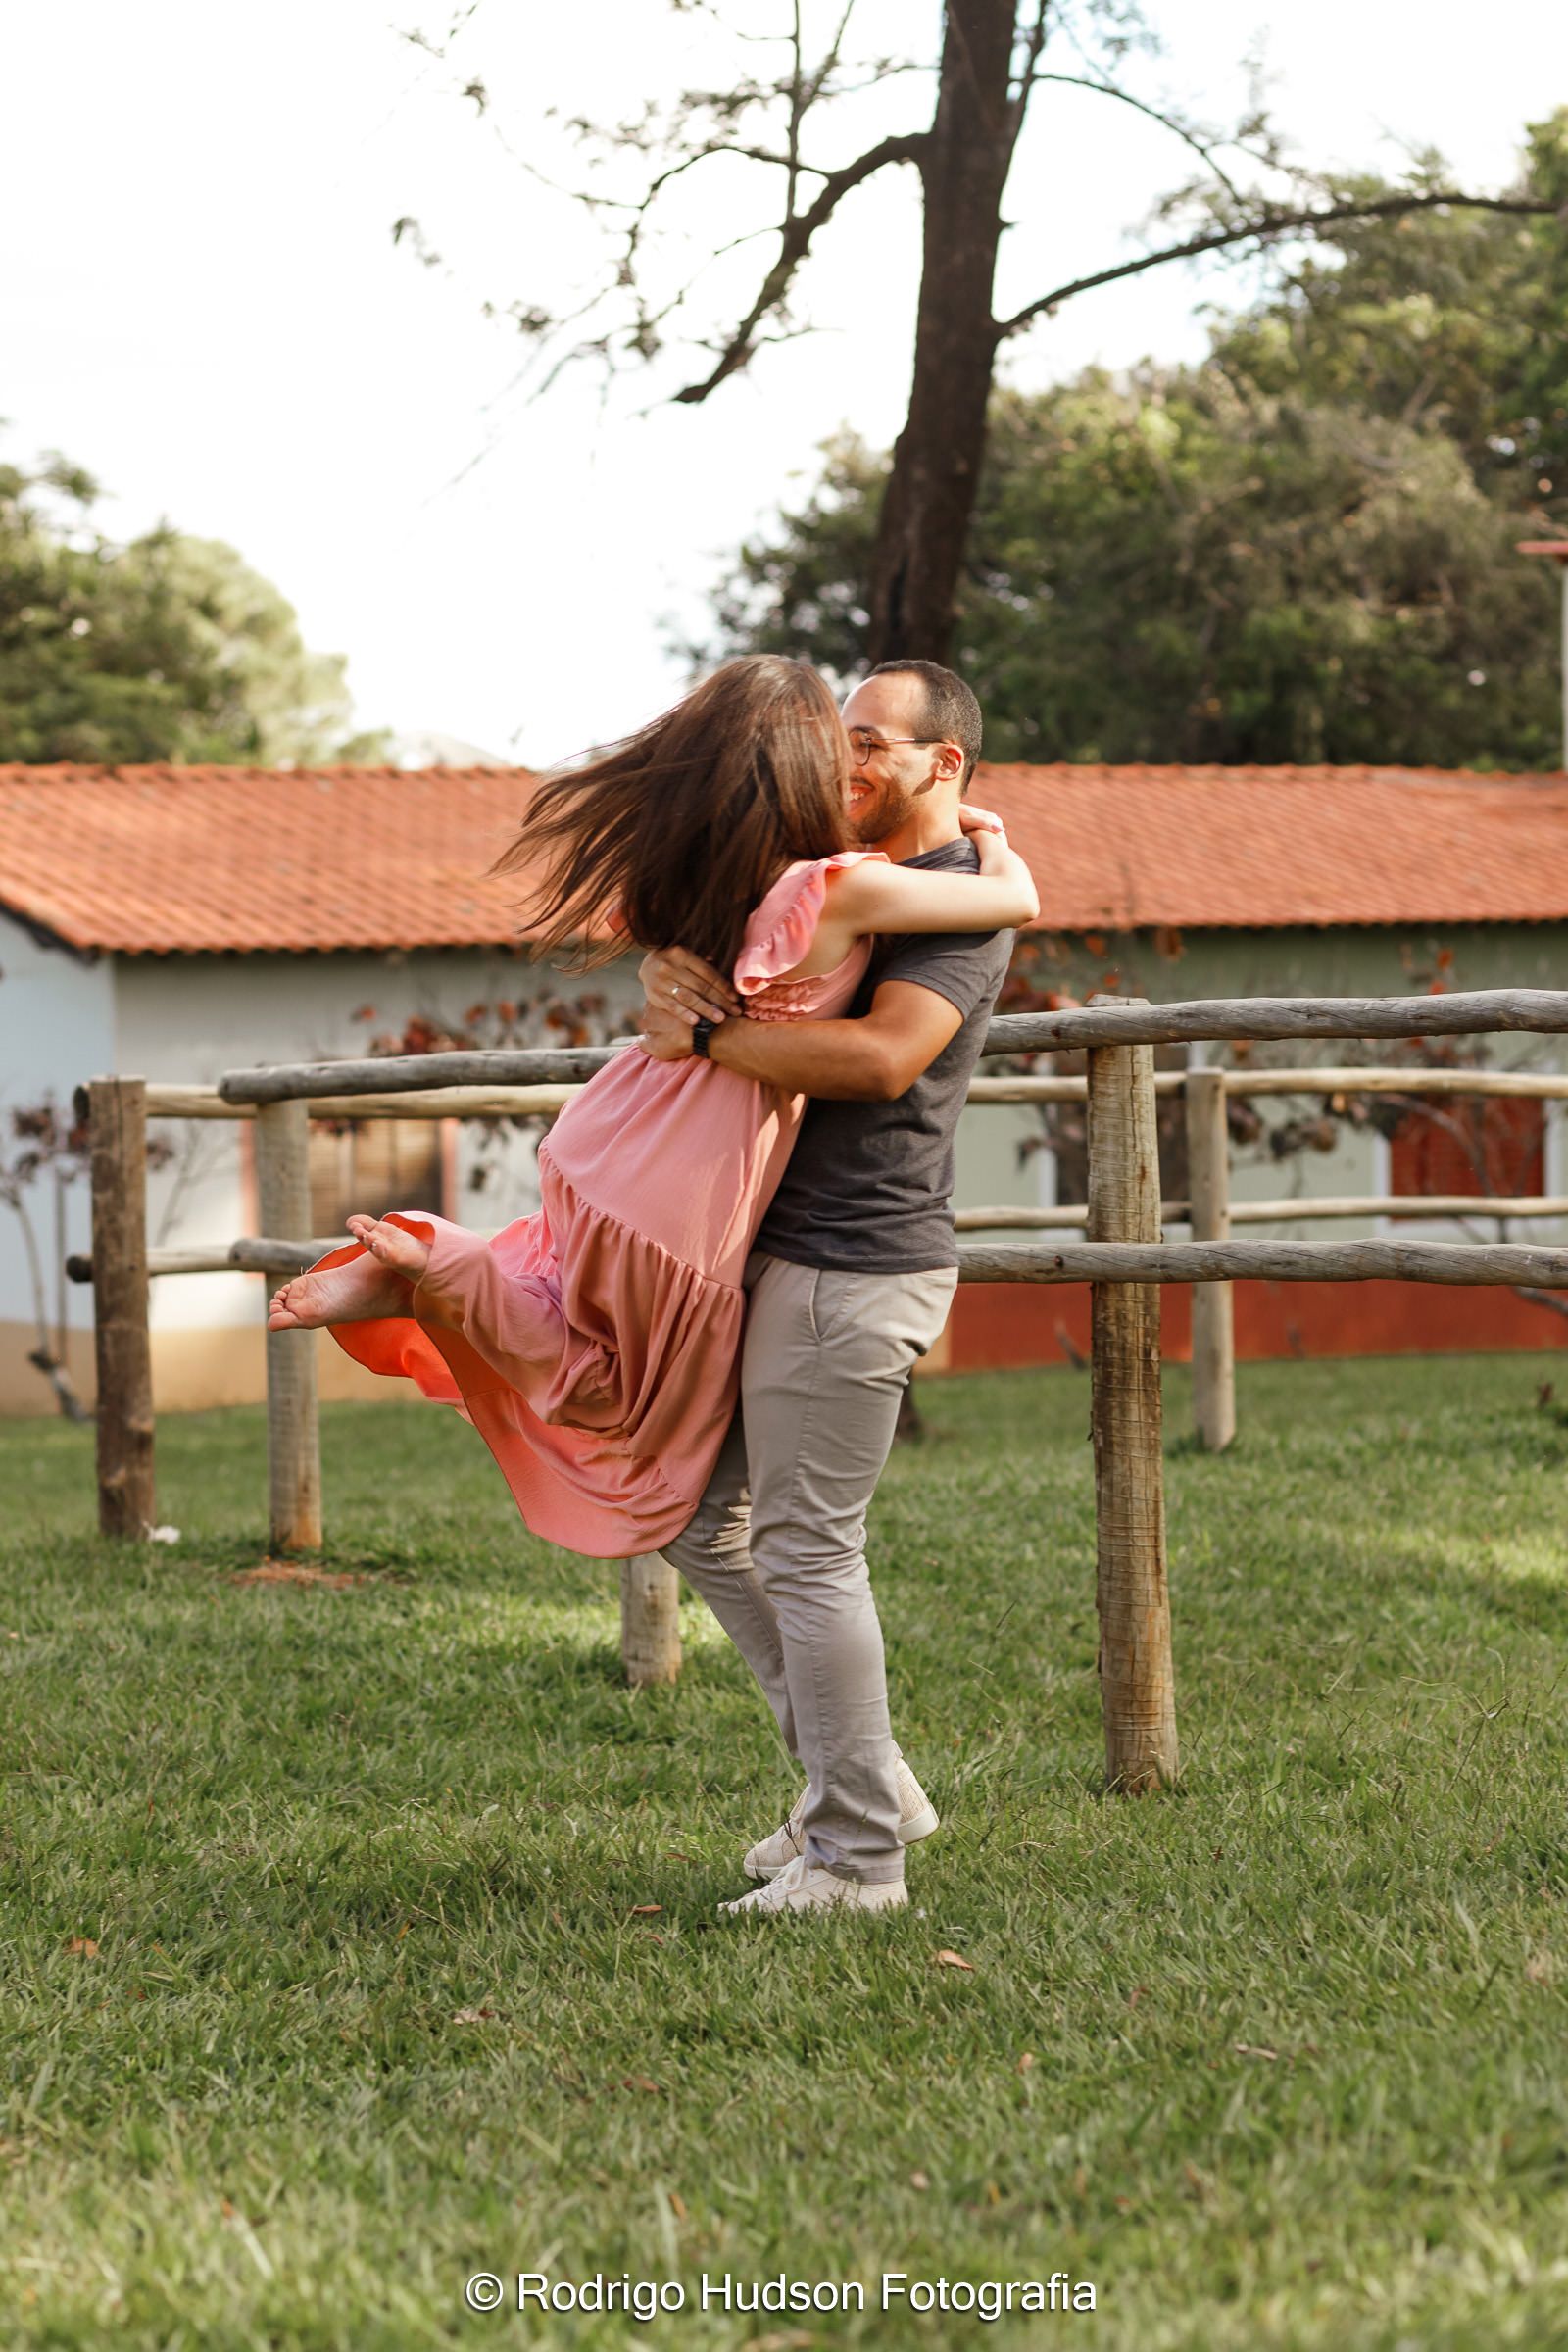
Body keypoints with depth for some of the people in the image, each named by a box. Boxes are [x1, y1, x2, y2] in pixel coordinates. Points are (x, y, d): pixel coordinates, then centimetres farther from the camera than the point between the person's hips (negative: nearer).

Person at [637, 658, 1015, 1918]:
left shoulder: (965, 900, -10)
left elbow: (882, 1057, -25)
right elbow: (705, 948, 19)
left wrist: (711, 1037, -20)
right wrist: (674, 971, -5)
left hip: (857, 1266, -10)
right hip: (786, 1251, 10)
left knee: (805, 1548, -8)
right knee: (701, 1520, 13)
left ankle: (856, 1852, 1)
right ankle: (859, 1781, 20)